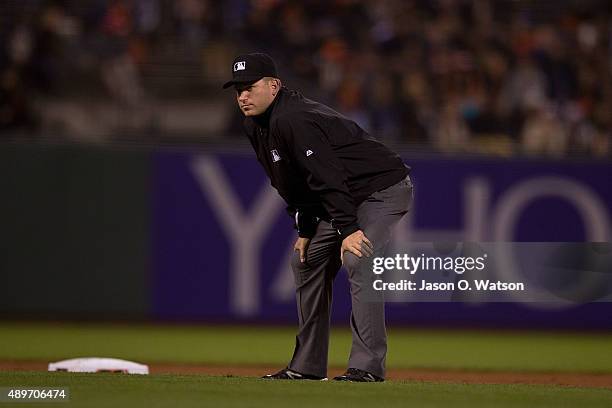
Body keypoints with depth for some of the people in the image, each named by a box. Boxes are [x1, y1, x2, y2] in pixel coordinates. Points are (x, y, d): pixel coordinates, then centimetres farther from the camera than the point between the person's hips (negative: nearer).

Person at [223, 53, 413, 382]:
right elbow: (293, 183, 15)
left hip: (385, 188, -11)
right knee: (307, 260, 14)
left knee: (356, 260, -27)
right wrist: (305, 229, 9)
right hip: (350, 198, 11)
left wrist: (348, 229, -37)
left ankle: (367, 366, -28)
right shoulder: (255, 127, 5)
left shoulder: (292, 120, -26)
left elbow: (328, 177, -32)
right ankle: (308, 365, 20)